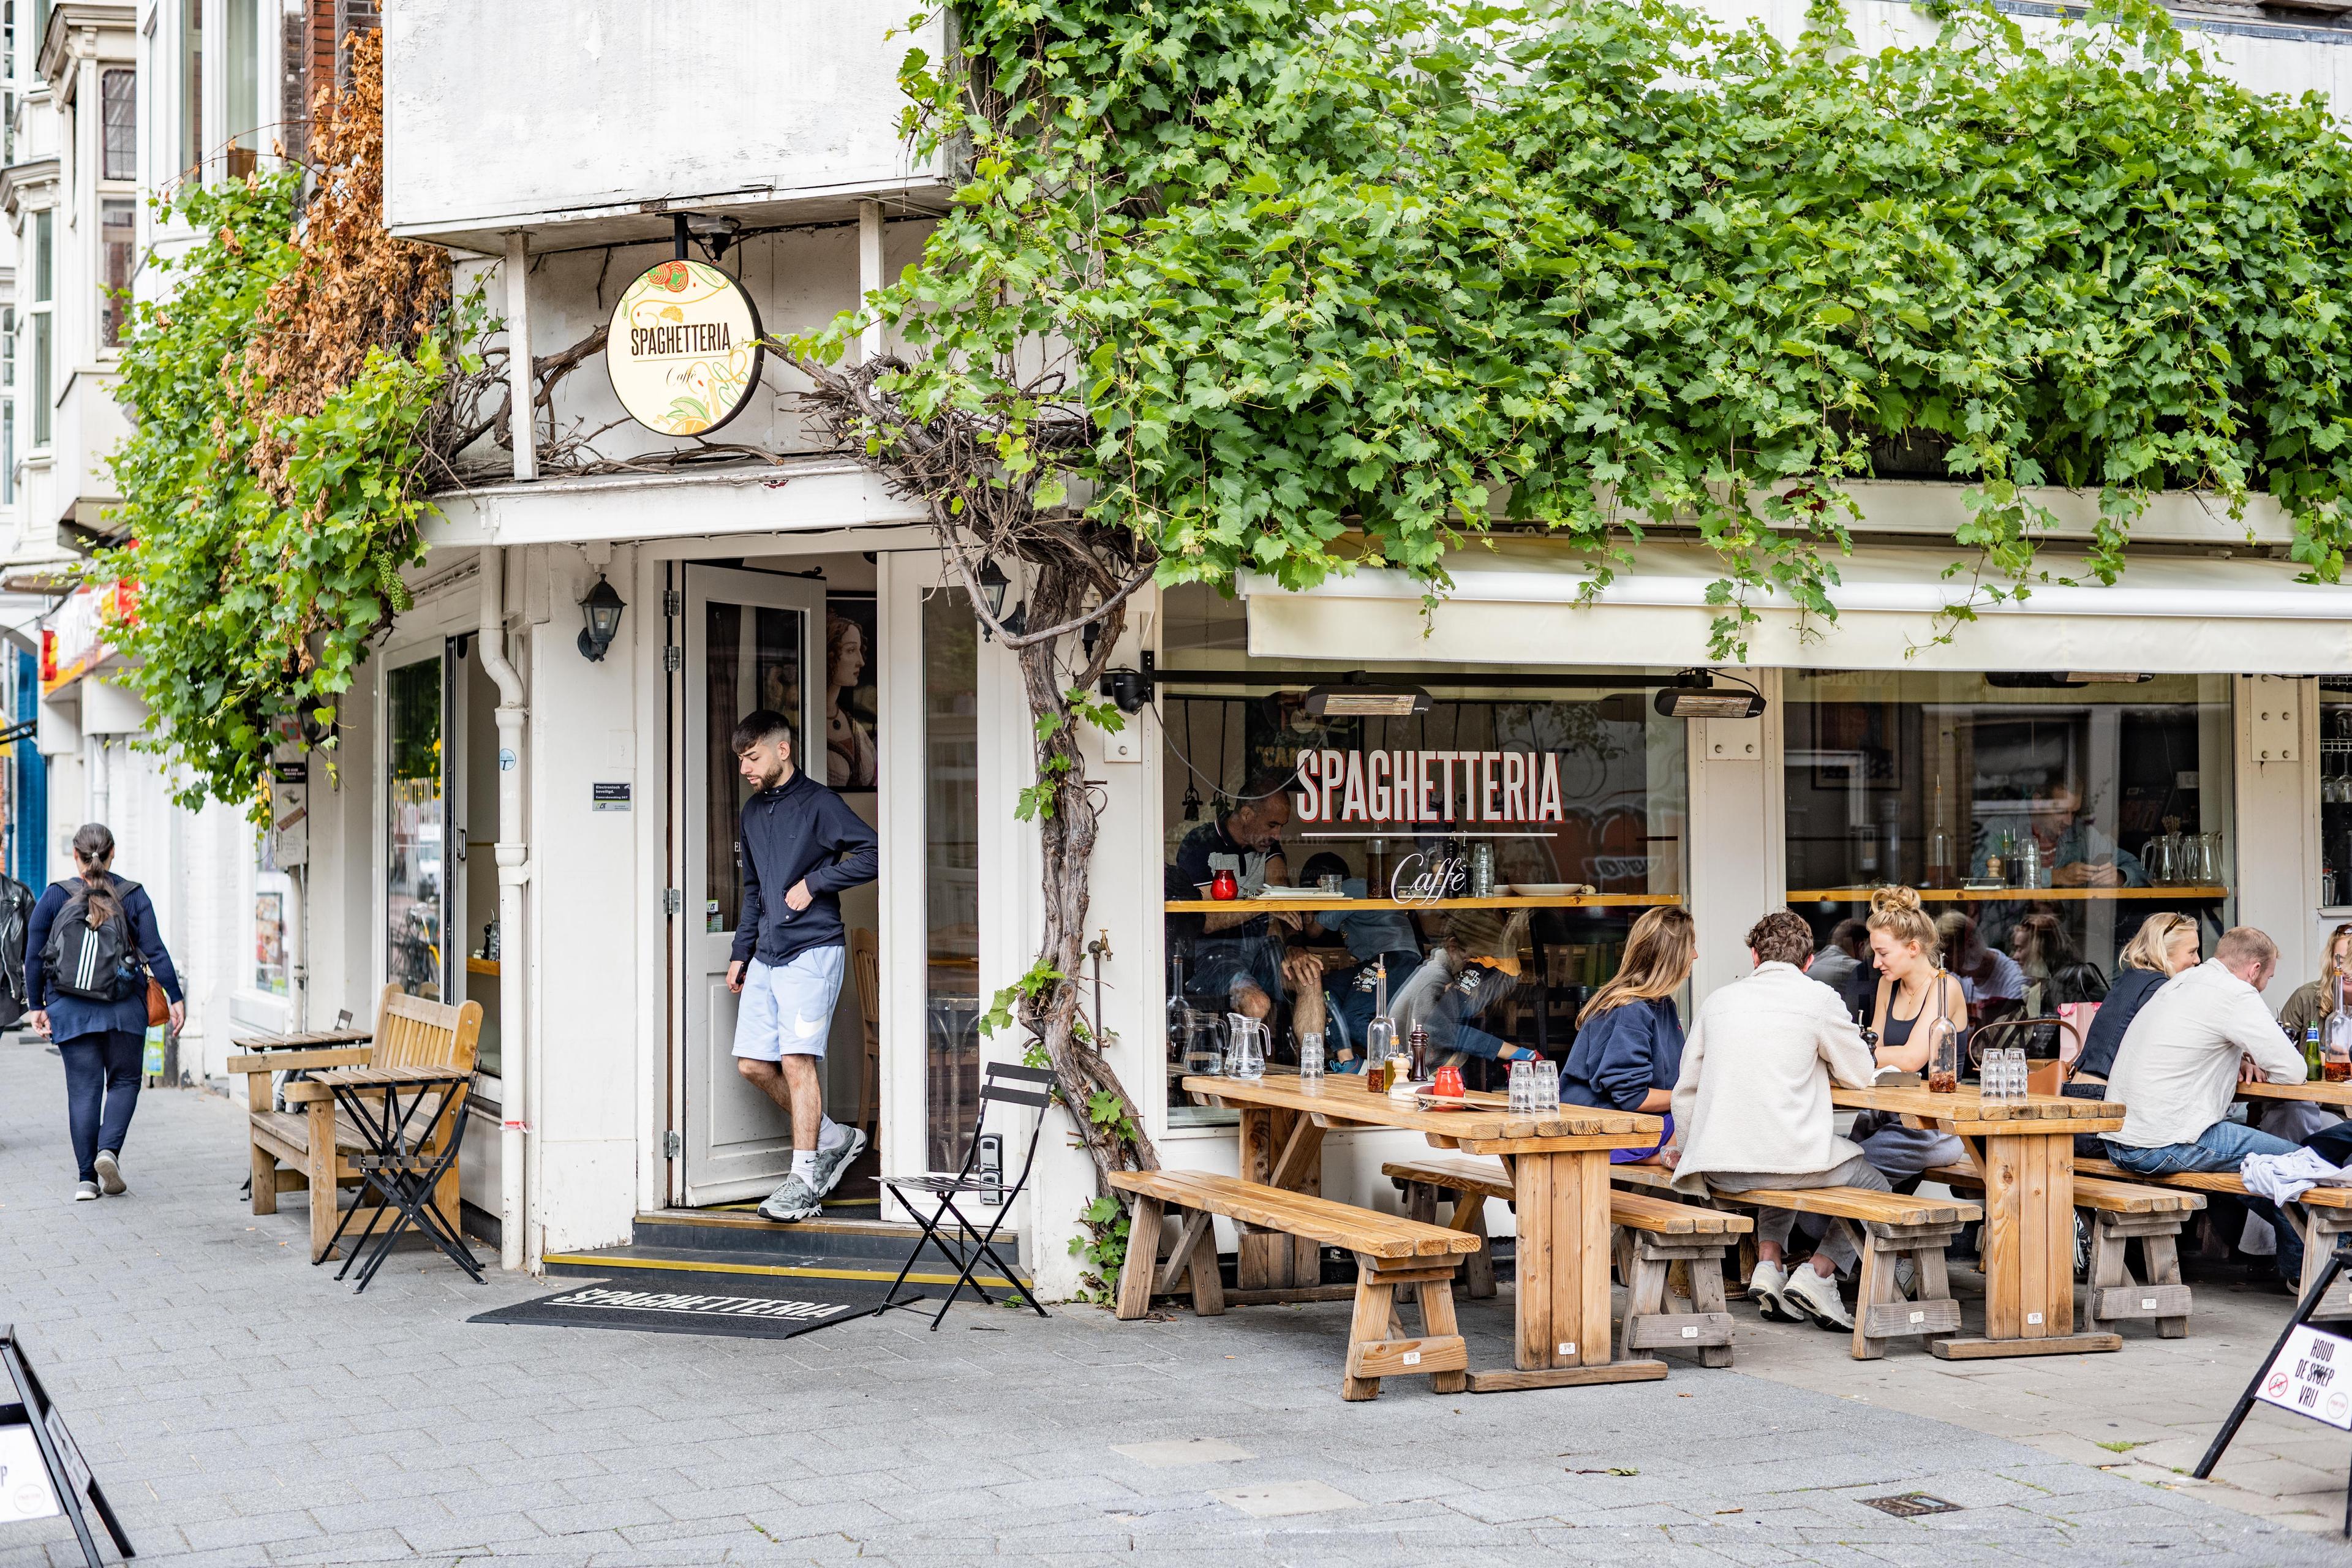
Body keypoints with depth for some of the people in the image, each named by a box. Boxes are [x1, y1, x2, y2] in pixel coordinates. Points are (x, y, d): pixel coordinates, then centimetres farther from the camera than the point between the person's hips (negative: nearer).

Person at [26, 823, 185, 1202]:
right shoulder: (133, 896, -1)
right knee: (124, 1081, 13)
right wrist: (176, 998, 1)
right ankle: (109, 1150, -10)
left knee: (83, 1089, 5)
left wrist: (37, 1006, 9)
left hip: (70, 1010, 1)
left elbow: (34, 957, 2)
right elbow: (155, 951, -4)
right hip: (124, 1009, -1)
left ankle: (86, 1178, 3)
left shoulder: (55, 897, 0)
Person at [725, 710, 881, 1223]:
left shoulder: (818, 803, -6)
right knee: (752, 1063, 3)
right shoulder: (753, 812, 18)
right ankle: (834, 1137, 18)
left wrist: (814, 883, -14)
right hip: (766, 956, 8)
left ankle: (806, 1180, -6)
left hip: (812, 951, -8)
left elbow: (872, 854, -15)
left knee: (797, 1060, -12)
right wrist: (741, 953, 21)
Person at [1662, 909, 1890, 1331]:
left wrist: (1682, 1144, 39)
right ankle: (1816, 1275, -1)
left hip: (1718, 1167, 5)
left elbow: (1686, 1088, 22)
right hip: (1789, 1151, -5)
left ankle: (1768, 1265, 12)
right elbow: (1862, 1075, 8)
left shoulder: (1718, 1000, 14)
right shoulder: (1819, 999, 0)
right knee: (1876, 1187, 18)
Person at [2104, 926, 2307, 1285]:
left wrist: (2239, 1059, 17)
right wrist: (2261, 1064, 12)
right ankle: (2299, 1266, 20)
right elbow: (2293, 1072, -11)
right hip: (2165, 1147, -9)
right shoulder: (2236, 995, -10)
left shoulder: (2180, 983, 17)